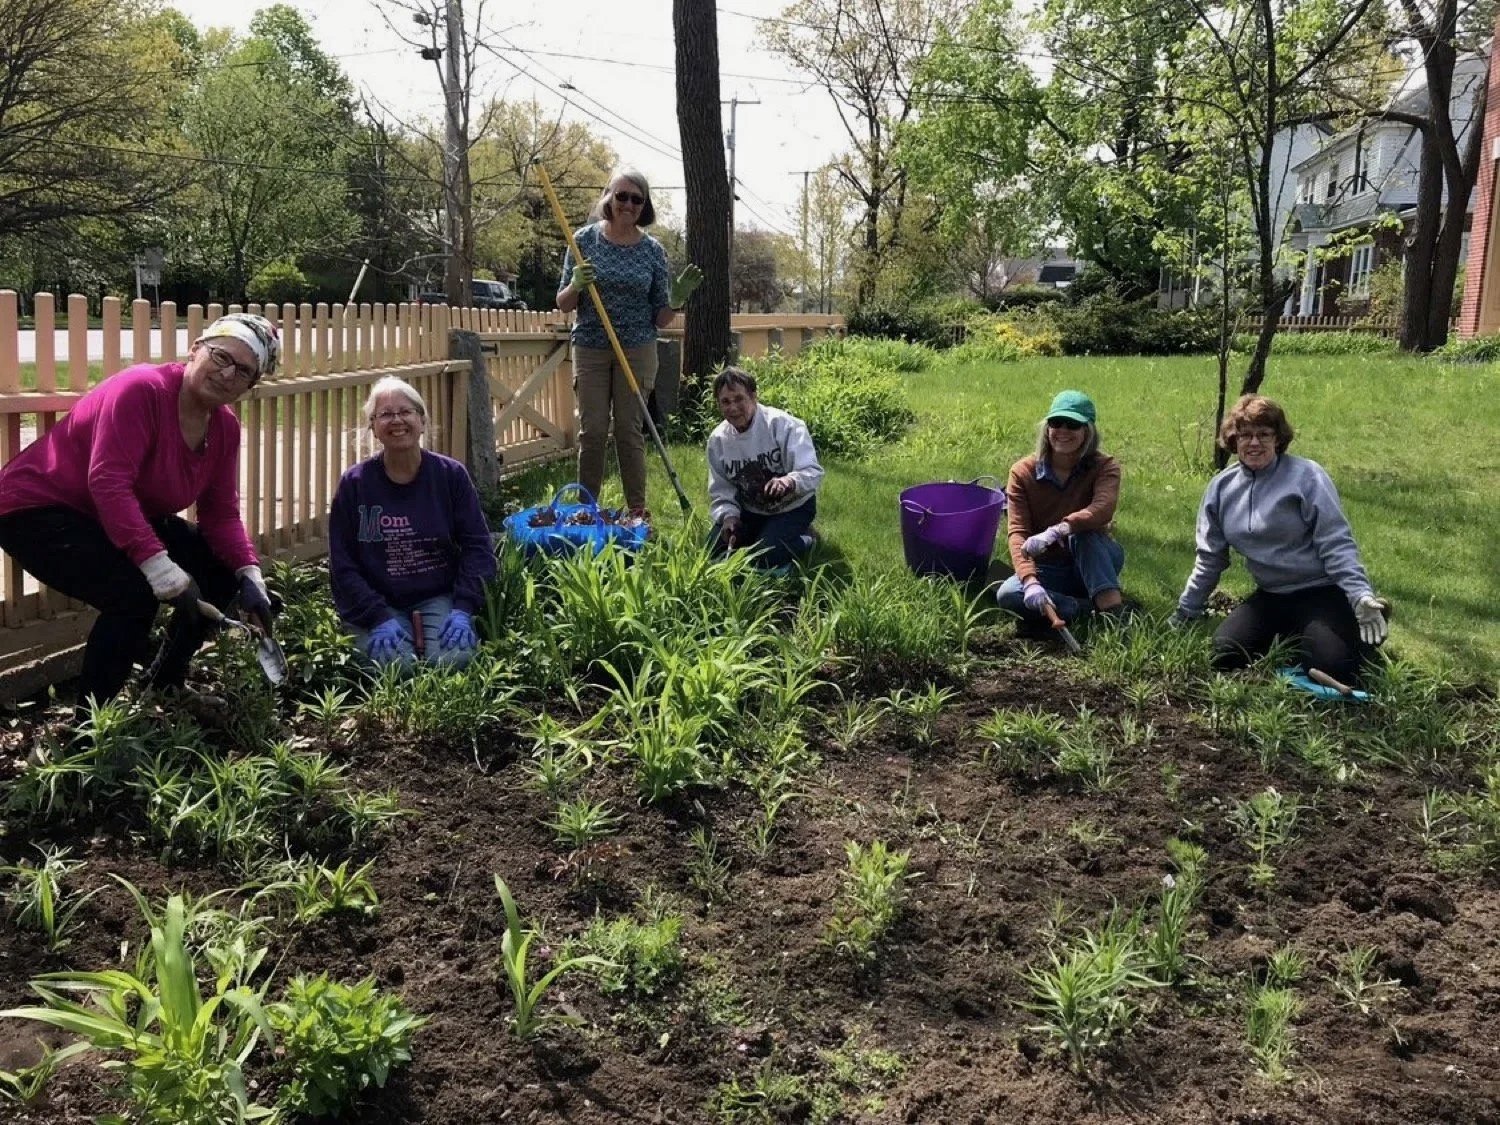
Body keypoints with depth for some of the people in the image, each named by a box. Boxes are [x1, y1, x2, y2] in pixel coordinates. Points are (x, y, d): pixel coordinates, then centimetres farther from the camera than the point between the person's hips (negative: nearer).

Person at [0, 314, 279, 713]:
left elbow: (221, 514, -1)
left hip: (126, 516, 9)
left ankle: (166, 683, 20)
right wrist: (161, 569, -42)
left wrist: (250, 575, -18)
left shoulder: (225, 427, -2)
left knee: (221, 570, 1)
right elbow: (108, 483, -36)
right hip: (39, 509, -9)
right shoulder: (142, 389, -27)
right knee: (135, 593, -29)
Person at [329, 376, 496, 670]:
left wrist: (463, 609, -14)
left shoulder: (451, 475, 1)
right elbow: (343, 565, -3)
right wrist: (379, 619, -16)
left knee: (453, 659, -27)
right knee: (395, 665, -27)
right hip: (379, 604, 0)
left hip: (439, 599, 0)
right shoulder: (354, 484, -2)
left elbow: (477, 546, 0)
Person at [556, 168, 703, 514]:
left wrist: (676, 301, -15)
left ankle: (638, 512, 11)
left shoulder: (653, 251, 2)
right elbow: (563, 304, 3)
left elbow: (660, 318, 5)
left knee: (630, 432, 4)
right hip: (590, 349, 0)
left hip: (637, 351, 0)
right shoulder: (584, 239, 0)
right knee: (592, 432, 1)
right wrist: (575, 285, -18)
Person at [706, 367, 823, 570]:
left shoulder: (783, 425, -23)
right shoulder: (718, 439, -7)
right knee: (714, 551, -8)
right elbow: (721, 491, 1)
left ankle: (805, 539, 7)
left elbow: (813, 472, -31)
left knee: (766, 557, -26)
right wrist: (728, 515, -20)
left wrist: (790, 481, -53)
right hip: (749, 510, 5)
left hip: (792, 507, -5)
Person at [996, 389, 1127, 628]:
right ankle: (1095, 609, -29)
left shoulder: (1104, 467, -11)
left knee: (1082, 532, -33)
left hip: (1095, 563, -1)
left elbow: (1103, 509, -33)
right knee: (1007, 595, -29)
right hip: (1049, 569, 1)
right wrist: (1030, 581, -38)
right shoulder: (1023, 472, -8)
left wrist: (1055, 532, -50)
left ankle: (1111, 607, -36)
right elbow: (1018, 532, -19)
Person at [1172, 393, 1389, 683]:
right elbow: (1210, 558, 13)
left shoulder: (1307, 477, -11)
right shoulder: (1222, 488, 4)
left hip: (1320, 593, -5)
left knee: (1333, 668, -24)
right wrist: (1185, 611, 16)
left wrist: (1360, 596, -26)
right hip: (1270, 597, 5)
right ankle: (1289, 637, 14)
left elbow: (1336, 545, -13)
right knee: (1223, 657, -14)